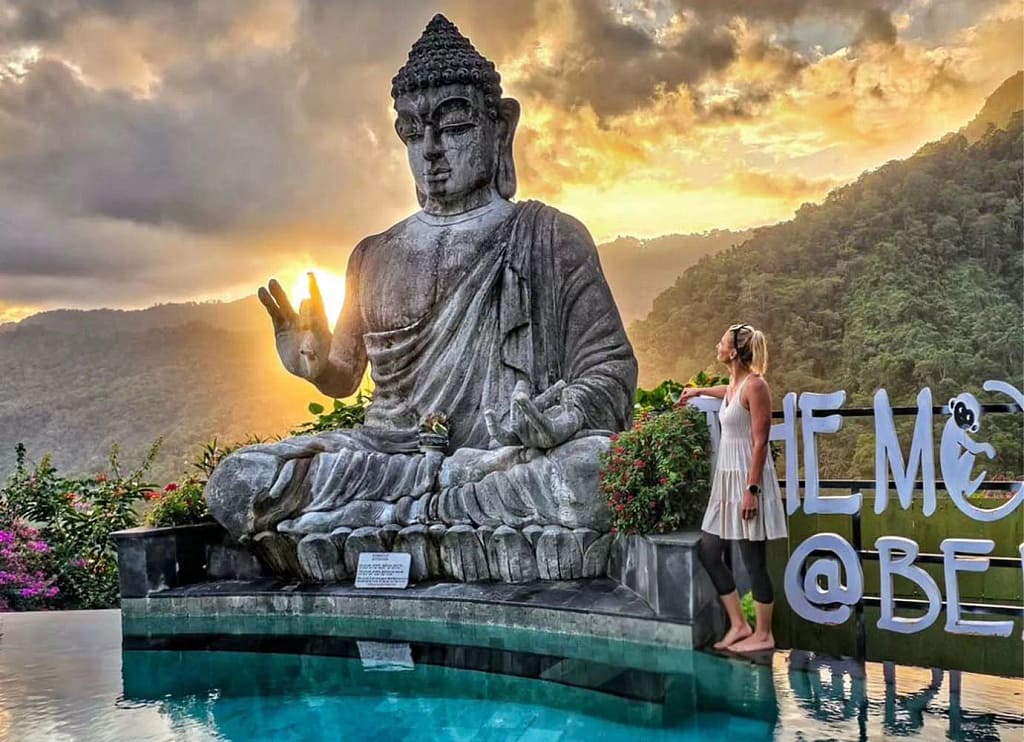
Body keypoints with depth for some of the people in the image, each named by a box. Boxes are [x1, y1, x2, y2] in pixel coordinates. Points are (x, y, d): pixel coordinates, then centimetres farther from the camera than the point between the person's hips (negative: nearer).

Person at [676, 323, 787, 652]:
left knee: (753, 561, -1)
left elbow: (760, 442, -18)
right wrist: (699, 392, 53)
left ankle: (763, 635, 11)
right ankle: (739, 625, 19)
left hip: (748, 480, -9)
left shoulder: (755, 385, -14)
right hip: (727, 479, 9)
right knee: (709, 553, 9)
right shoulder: (734, 384, 11)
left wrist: (752, 490, -21)